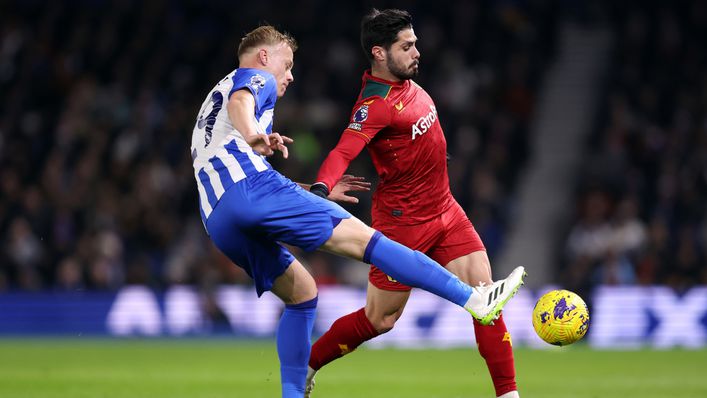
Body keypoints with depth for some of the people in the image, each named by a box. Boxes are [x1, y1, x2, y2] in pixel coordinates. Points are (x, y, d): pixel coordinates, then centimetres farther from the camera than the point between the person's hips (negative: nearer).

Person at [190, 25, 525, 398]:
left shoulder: (214, 98, 39)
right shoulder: (254, 79, 14)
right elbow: (239, 103, -13)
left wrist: (316, 192, 45)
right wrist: (254, 136, -35)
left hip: (217, 222, 9)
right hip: (251, 187, -9)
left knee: (301, 292, 20)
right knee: (361, 237, -14)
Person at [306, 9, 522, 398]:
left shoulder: (407, 83, 4)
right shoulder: (376, 103, -23)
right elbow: (343, 151, -38)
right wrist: (321, 187, -55)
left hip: (444, 210, 8)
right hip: (403, 222, -8)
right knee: (380, 320, 4)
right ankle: (304, 367, 25)